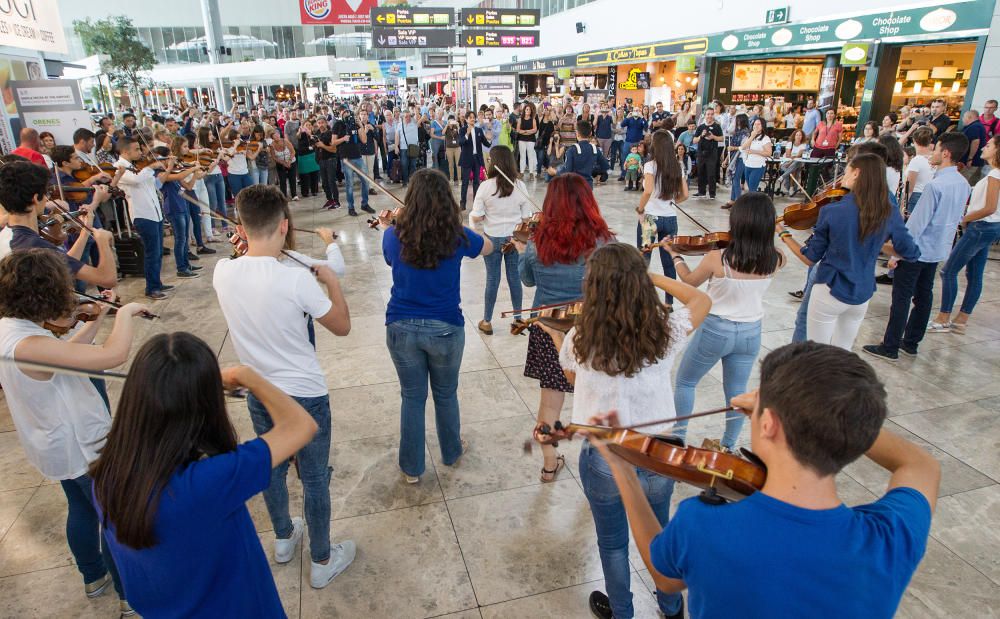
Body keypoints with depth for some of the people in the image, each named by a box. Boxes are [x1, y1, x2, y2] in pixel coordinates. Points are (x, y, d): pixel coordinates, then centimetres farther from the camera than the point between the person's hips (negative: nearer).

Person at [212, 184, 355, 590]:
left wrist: (255, 249, 16)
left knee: (272, 468, 27)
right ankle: (322, 561, 31)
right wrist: (332, 281, -2)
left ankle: (283, 538, 50)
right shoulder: (297, 278, -26)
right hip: (304, 395, -5)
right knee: (314, 479, 13)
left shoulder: (223, 273, -11)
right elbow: (342, 327, -13)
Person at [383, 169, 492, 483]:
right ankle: (451, 452, 43)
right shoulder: (457, 236, -11)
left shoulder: (393, 236, -9)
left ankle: (411, 467, 30)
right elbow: (488, 247, 11)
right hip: (445, 329, -1)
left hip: (401, 328, 1)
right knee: (446, 394, 20)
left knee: (412, 397, 16)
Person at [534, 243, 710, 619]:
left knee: (612, 542, 24)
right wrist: (653, 277, 8)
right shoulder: (666, 332, -15)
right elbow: (702, 301, 7)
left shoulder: (580, 340, -18)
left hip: (604, 462, -2)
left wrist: (557, 339, 20)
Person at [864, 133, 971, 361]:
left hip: (916, 250, -8)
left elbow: (917, 222, -21)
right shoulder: (963, 184, 3)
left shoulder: (935, 185, -23)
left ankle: (890, 347, 6)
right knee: (924, 296, 16)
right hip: (939, 250, 8)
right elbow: (957, 218, 14)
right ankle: (911, 342, 27)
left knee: (901, 298, -1)